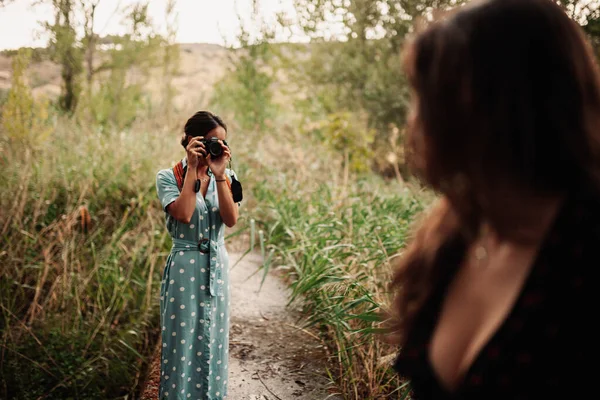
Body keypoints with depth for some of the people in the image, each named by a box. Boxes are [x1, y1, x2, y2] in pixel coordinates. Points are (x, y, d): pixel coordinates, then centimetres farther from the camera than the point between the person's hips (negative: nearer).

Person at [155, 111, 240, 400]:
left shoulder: (225, 177, 6)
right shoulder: (169, 177, -4)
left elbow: (231, 220, -9)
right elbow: (183, 214, -21)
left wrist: (219, 175, -15)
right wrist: (193, 170, -17)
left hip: (217, 268, 4)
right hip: (185, 269, -4)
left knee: (214, 344, 10)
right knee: (183, 342, 2)